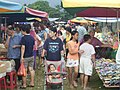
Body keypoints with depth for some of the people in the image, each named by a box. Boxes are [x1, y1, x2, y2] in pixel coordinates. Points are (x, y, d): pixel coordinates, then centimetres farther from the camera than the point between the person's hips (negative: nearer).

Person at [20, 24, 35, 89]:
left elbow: (23, 47, -20)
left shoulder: (23, 38, -16)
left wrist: (22, 56, -17)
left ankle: (24, 85, 8)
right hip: (31, 56, 7)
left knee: (24, 70, 2)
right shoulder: (32, 38, 5)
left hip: (25, 57, -7)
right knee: (31, 69, 13)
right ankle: (32, 83, 19)